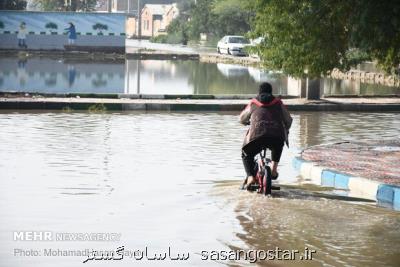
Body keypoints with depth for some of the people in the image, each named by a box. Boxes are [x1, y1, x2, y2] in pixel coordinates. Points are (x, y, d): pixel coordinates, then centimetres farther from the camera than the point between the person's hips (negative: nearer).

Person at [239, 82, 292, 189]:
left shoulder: (252, 104, 22)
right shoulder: (278, 103, 22)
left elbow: (241, 119, 35)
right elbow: (288, 120, 27)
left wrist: (248, 122, 58)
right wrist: (285, 130, 49)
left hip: (257, 136, -1)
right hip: (277, 136, 1)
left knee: (247, 155, 23)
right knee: (277, 147, 38)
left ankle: (250, 177, 1)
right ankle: (274, 169, 24)